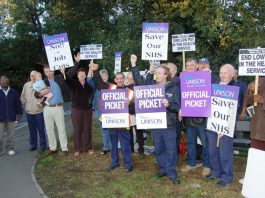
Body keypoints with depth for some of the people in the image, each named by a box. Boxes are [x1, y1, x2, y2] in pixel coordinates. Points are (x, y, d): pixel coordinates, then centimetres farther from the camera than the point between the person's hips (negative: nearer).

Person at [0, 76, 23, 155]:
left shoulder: (13, 92, 6)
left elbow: (18, 103, 10)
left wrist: (19, 113, 5)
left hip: (11, 117, 2)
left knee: (11, 134, 9)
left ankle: (10, 148, 21)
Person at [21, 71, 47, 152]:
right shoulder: (26, 85, 4)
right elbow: (22, 97, 13)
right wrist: (25, 104, 6)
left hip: (39, 111, -4)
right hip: (29, 112, 4)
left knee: (41, 130, 2)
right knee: (32, 130, 13)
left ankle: (43, 146, 12)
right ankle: (33, 145, 26)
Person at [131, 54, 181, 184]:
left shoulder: (173, 88, -4)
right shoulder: (151, 85, 6)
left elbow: (178, 106, -5)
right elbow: (138, 80, 5)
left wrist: (169, 104, -26)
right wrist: (133, 64, -1)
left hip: (169, 124, -4)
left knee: (170, 149, 2)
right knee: (159, 148, 15)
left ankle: (171, 172, 13)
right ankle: (163, 169, 31)